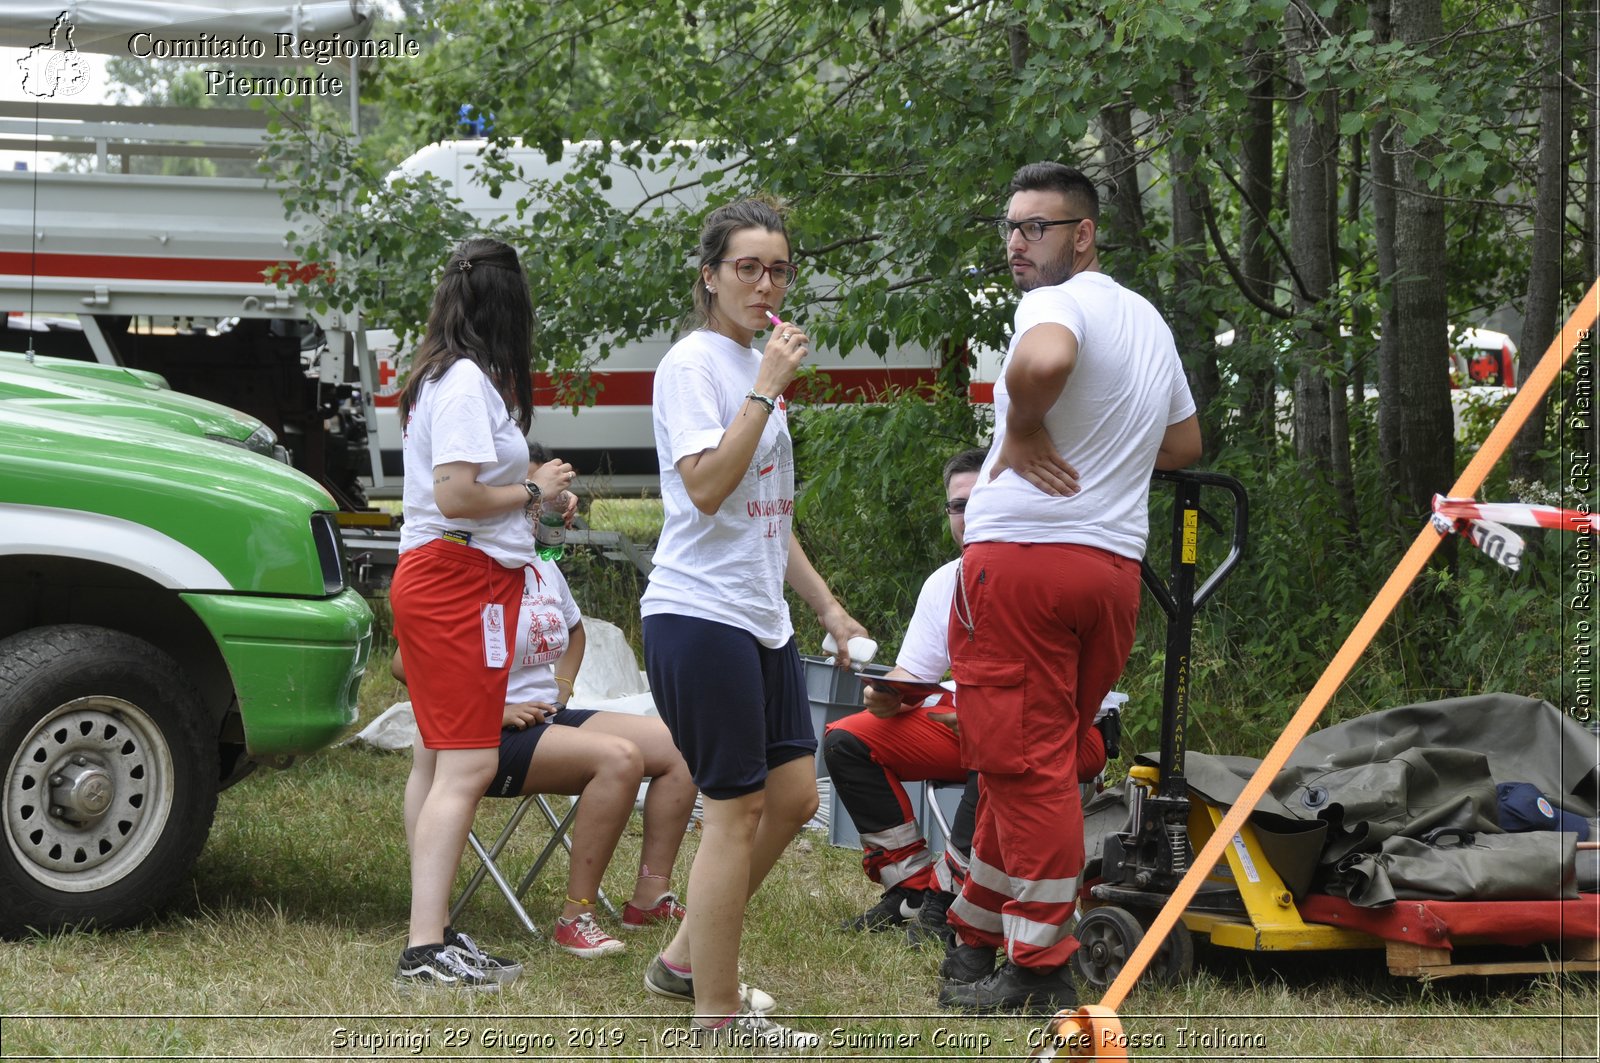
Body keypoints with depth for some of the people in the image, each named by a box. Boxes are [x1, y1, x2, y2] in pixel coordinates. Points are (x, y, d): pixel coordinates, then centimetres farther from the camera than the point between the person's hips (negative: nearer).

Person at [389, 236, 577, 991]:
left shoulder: (445, 377, 15)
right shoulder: (470, 382, -15)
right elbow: (456, 494, -22)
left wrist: (531, 494, 15)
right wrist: (532, 491, -8)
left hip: (438, 580, 11)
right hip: (461, 581, -11)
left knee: (442, 763, 12)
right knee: (467, 766, -13)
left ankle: (433, 937, 16)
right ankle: (427, 947, -16)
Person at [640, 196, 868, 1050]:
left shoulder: (756, 367, 18)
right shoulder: (694, 363, -9)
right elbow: (707, 488, -23)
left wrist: (828, 607, 21)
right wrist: (768, 388, -21)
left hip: (760, 619, 9)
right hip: (700, 615, -9)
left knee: (794, 793, 10)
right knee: (737, 808, -6)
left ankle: (686, 959, 22)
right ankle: (718, 1013, 1)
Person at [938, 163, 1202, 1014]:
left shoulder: (1057, 304, -10)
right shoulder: (1148, 321, 18)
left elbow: (1043, 362, -35)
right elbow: (1184, 443, 29)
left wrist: (1023, 431, -17)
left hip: (1023, 555, -9)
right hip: (1116, 566, 9)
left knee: (1025, 767, -4)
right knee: (1042, 764, 16)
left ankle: (1040, 971, -2)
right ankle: (978, 936, 25)